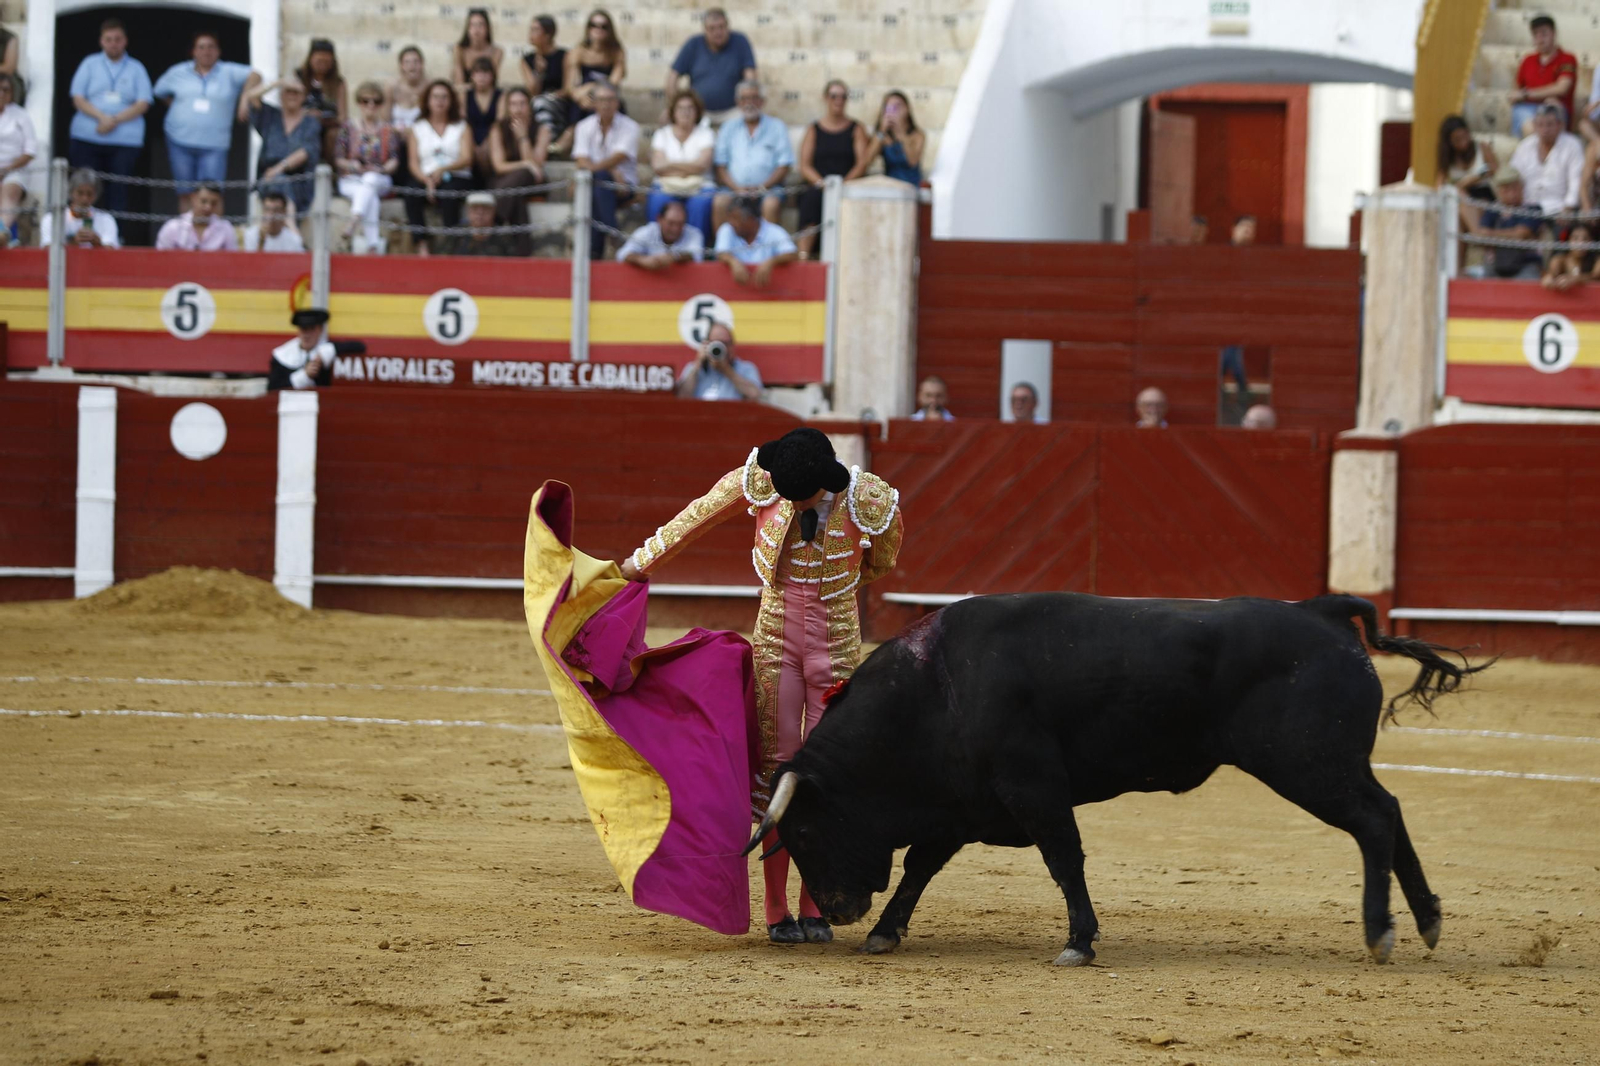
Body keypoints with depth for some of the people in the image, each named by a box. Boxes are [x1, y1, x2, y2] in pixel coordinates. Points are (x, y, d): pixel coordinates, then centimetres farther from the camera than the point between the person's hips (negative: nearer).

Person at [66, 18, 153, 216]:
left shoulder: (136, 69, 9)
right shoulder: (90, 64, 10)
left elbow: (142, 104, 0)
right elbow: (78, 99, 2)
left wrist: (115, 120, -13)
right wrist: (102, 117, -14)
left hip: (126, 140, 0)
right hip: (87, 138, 0)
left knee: (118, 192, -4)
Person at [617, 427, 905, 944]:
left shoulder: (873, 502, -18)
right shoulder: (759, 481, -14)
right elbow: (699, 514, 3)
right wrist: (644, 561, 14)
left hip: (837, 644, -1)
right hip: (776, 640, 1)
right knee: (779, 767, -1)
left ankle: (813, 907, 8)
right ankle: (777, 911, 3)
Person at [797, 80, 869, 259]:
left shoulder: (856, 129, 16)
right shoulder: (814, 130, 18)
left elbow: (862, 164, 5)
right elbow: (804, 166, 9)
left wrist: (845, 182, -13)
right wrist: (821, 182, -11)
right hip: (817, 186, 1)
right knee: (812, 197, -35)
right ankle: (803, 255, -41)